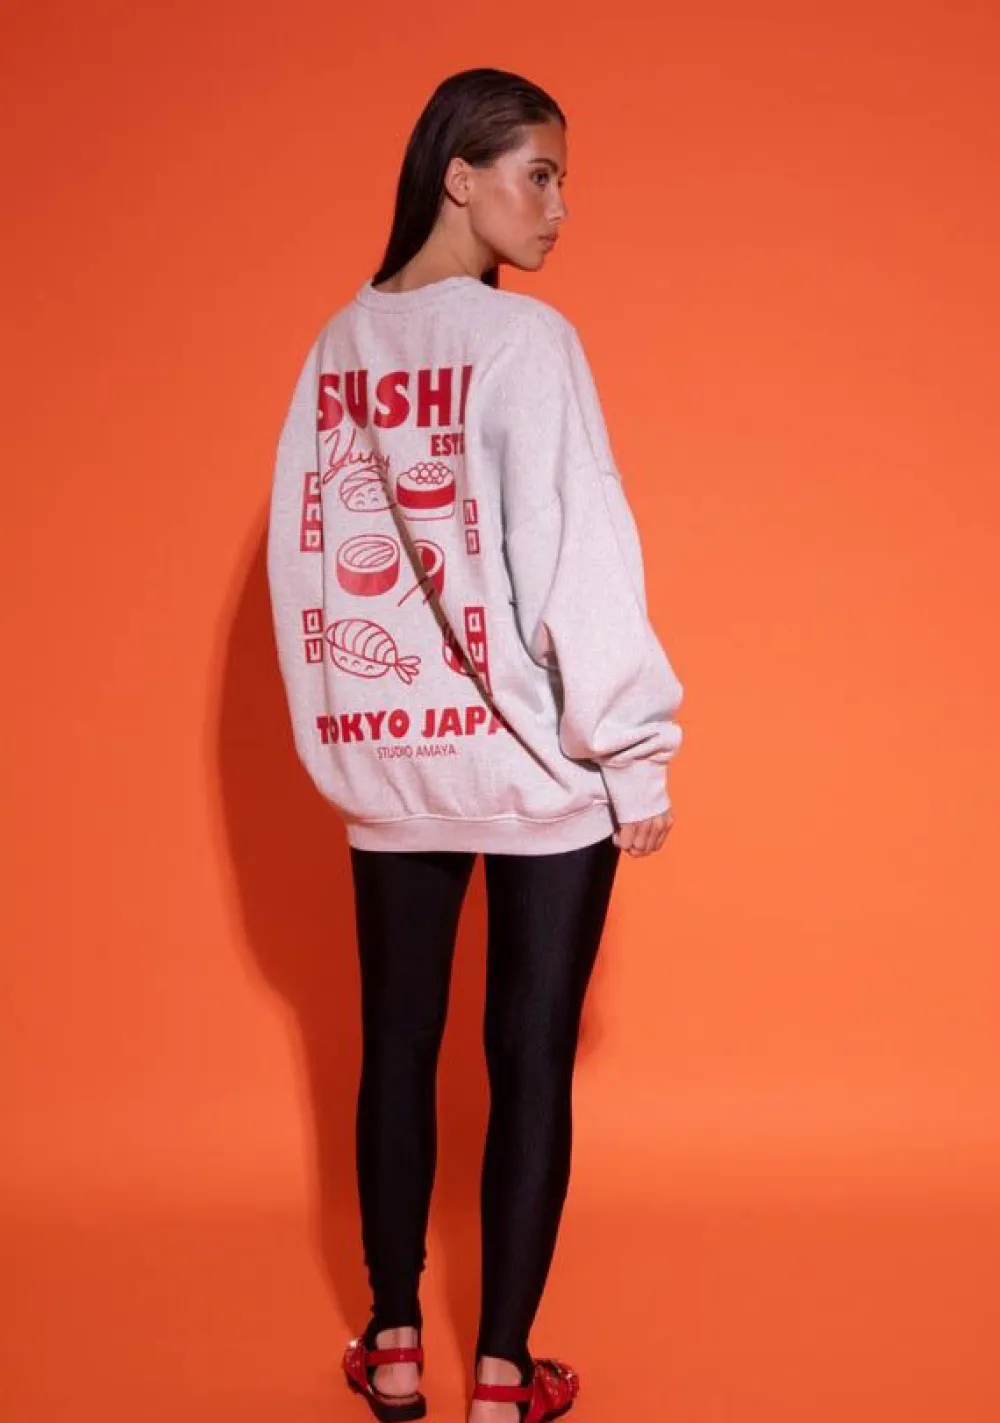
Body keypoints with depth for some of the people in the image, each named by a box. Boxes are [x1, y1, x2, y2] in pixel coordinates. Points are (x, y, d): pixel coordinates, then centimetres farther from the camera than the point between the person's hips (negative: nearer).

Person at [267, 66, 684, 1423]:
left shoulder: (340, 345, 4)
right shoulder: (524, 340, -13)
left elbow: (304, 552, 7)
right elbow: (580, 559, -16)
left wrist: (340, 725, 16)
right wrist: (636, 749, -9)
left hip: (385, 757, 5)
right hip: (534, 765, -5)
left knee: (398, 1042, 15)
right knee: (531, 1057, 5)